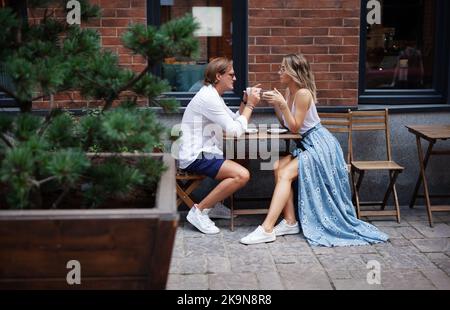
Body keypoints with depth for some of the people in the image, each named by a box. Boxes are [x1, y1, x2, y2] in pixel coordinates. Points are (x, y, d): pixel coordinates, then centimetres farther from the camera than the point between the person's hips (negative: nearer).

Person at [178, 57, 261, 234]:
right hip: (195, 157, -11)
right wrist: (250, 105, -9)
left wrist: (245, 102, 3)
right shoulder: (208, 97, -17)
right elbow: (235, 130, -18)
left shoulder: (214, 95, 16)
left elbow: (234, 121, 14)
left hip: (204, 152, 11)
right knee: (242, 175, -21)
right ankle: (199, 211, -13)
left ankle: (216, 204, 17)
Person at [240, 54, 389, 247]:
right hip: (306, 144, 9)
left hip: (319, 145, -9)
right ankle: (290, 221, -9)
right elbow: (285, 124, 13)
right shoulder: (289, 92, 9)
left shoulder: (303, 93, -18)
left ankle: (267, 229, -27)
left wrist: (282, 104, -23)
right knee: (278, 167, -11)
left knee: (285, 173, -22)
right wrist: (274, 104, 2)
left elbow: (295, 127, -15)